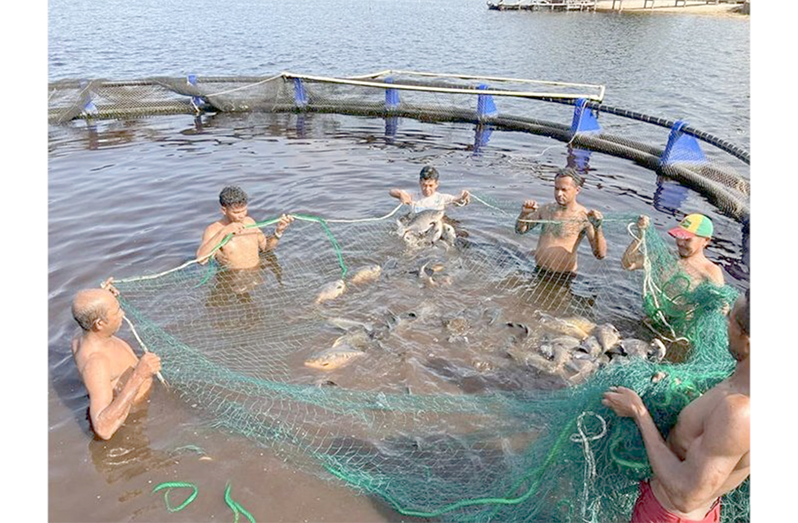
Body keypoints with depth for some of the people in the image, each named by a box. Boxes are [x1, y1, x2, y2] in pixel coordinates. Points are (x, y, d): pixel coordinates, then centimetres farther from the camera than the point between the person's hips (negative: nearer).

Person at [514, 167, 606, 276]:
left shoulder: (584, 217, -11)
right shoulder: (547, 209, 6)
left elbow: (600, 255, -17)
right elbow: (520, 230, 15)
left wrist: (597, 229, -31)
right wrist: (524, 213, -4)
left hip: (563, 276, -3)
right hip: (538, 271, 3)